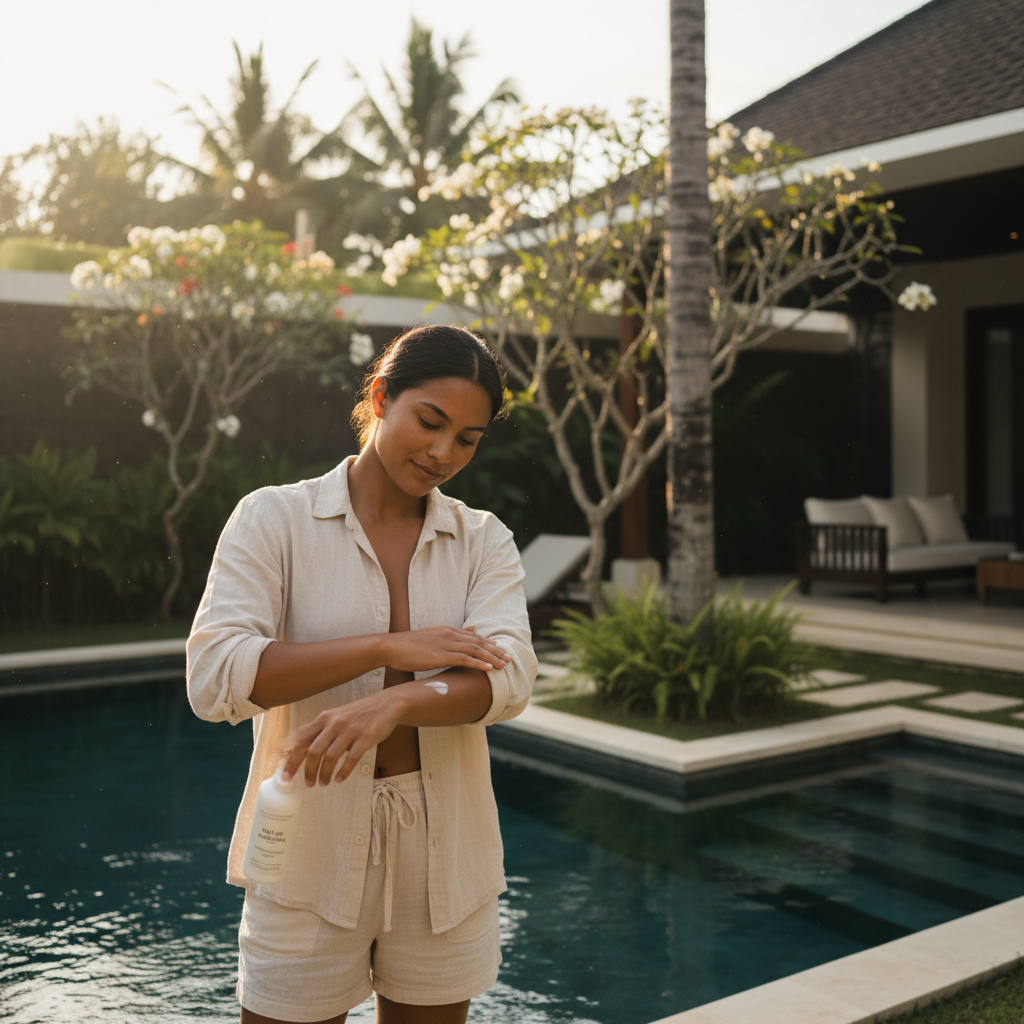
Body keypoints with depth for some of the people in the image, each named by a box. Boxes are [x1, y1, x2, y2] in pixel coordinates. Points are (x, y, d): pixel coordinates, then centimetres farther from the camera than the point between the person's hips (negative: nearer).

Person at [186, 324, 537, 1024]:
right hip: (308, 853, -2)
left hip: (444, 854, 3)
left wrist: (392, 704, -31)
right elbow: (215, 679, -16)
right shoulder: (275, 519, -4)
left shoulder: (485, 541, 4)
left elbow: (508, 679, -12)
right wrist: (388, 647, -20)